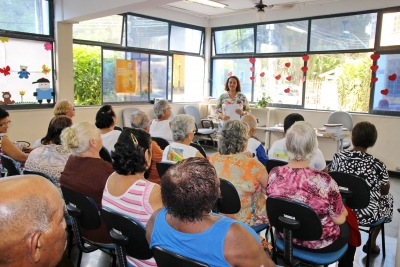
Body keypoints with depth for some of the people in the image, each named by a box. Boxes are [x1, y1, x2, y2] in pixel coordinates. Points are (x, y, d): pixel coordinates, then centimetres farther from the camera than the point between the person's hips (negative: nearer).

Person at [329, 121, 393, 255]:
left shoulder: (338, 157, -15)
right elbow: (385, 191, -5)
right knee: (388, 198, 28)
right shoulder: (377, 165, -23)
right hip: (366, 215, -2)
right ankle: (371, 243, 39)